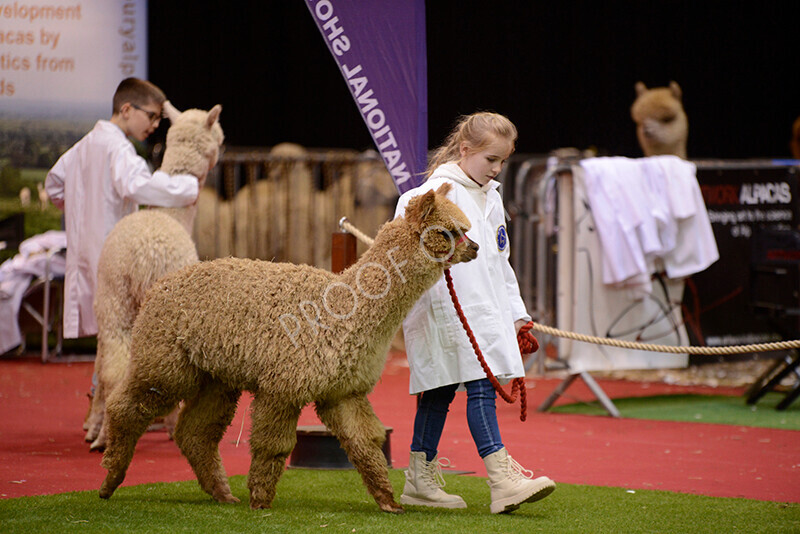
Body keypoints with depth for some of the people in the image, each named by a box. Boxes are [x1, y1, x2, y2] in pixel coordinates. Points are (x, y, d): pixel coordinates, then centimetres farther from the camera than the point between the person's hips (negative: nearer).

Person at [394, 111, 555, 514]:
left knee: (440, 392, 12)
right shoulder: (439, 190, -8)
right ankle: (503, 480, -22)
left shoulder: (491, 197, 19)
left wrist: (516, 313, 24)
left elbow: (501, 261, 25)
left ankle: (420, 481, 17)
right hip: (448, 310, -8)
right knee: (480, 387, -15)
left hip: (487, 309, 8)